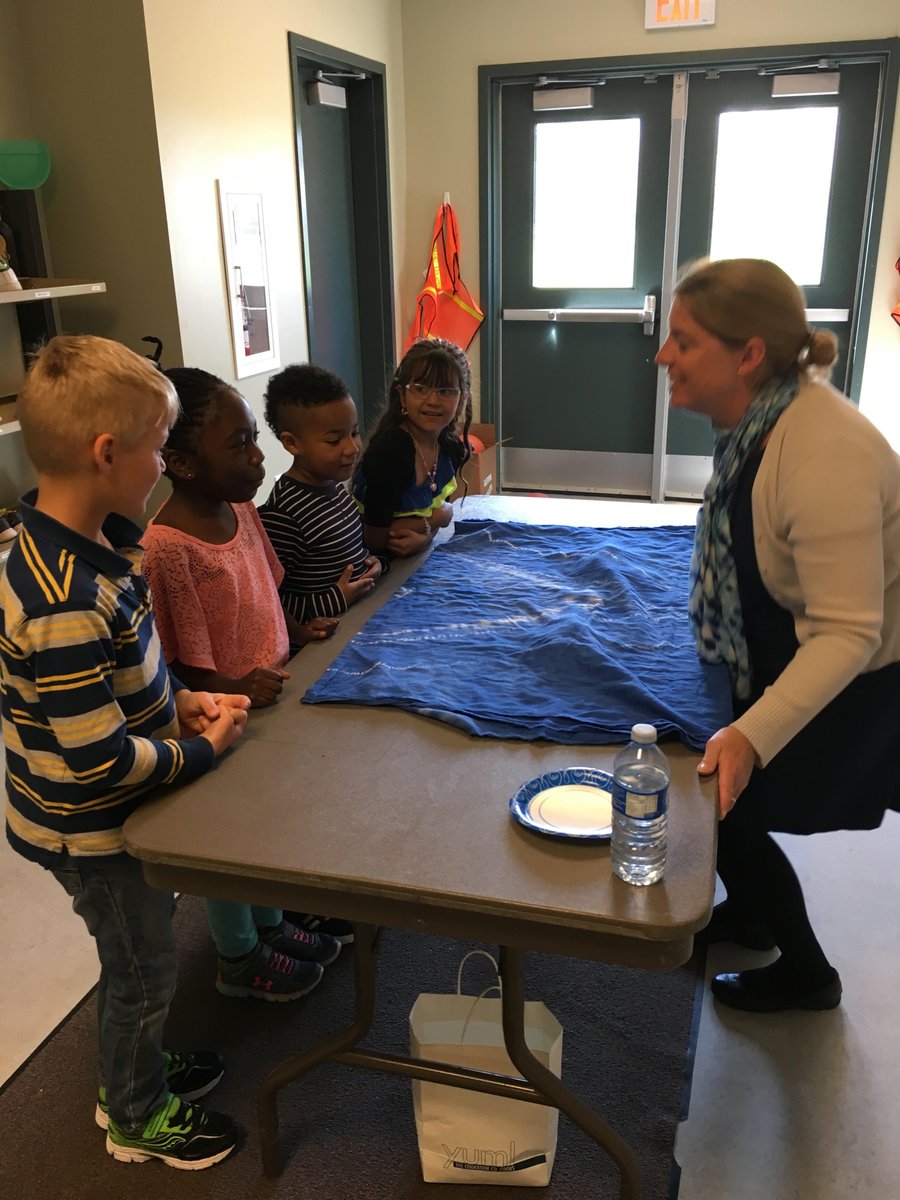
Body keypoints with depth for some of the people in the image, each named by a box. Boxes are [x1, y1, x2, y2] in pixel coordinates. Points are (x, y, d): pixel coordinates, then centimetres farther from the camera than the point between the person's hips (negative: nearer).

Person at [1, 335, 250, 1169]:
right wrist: (204, 750, -16)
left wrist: (178, 700, -2)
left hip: (112, 815, 8)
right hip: (90, 829, -8)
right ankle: (139, 1117, 44)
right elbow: (101, 762, -30)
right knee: (142, 972, 16)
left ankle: (134, 1069, 55)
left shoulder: (83, 540, -6)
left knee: (136, 954, 29)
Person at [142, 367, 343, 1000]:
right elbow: (175, 663, -24)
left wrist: (297, 630, -1)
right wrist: (233, 689, -33)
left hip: (268, 698, 8)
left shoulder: (240, 508, -3)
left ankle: (270, 925, 51)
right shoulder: (167, 546, -29)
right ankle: (241, 960, 40)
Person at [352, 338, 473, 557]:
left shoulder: (452, 448, -4)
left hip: (413, 555, 7)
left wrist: (422, 537, -19)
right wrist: (442, 515, -11)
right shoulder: (391, 449, -24)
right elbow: (376, 538, -22)